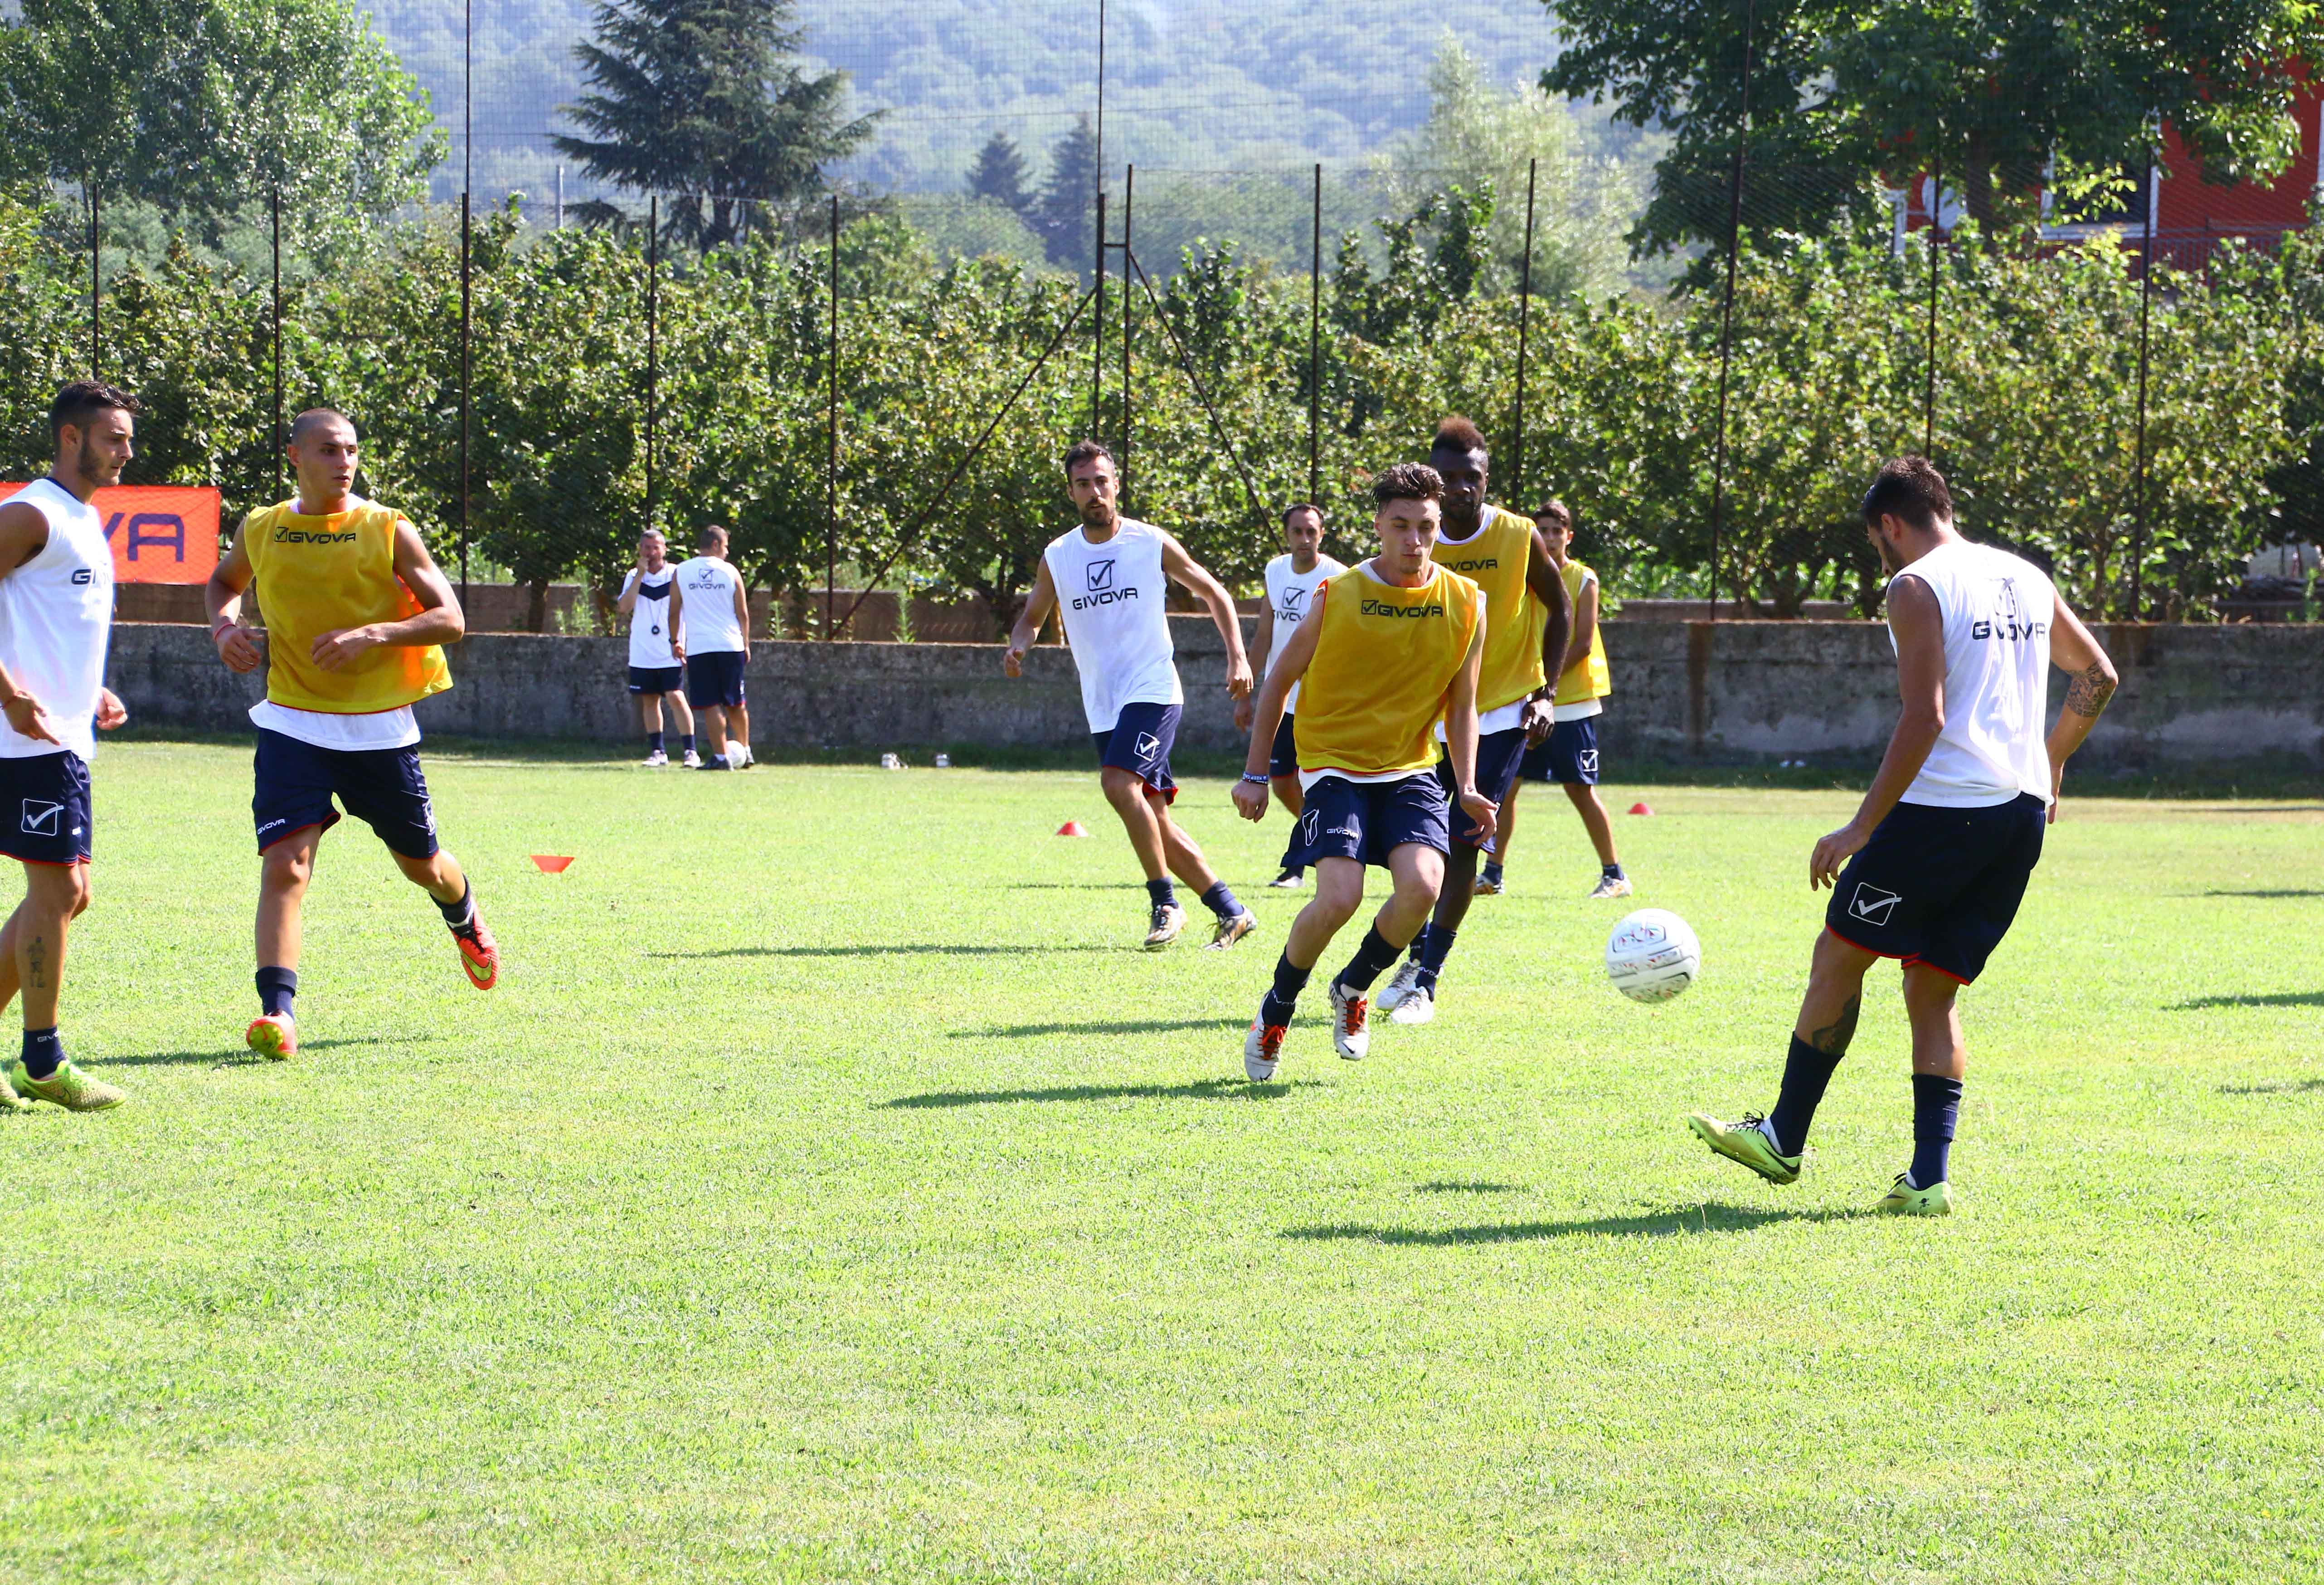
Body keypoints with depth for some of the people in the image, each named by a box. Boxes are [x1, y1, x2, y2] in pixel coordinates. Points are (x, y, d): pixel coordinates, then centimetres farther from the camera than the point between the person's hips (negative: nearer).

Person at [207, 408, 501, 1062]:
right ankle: (277, 1011, -25)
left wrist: (374, 633, -23)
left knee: (419, 862, 16)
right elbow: (224, 582, 25)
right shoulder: (260, 531, 3)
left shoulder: (389, 531, -5)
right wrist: (224, 625, 2)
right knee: (284, 862, -19)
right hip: (294, 725, 0)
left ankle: (464, 916, 51)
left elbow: (450, 619, -8)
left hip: (379, 729, 0)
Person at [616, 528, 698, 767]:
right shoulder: (634, 576, 5)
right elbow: (624, 608, -9)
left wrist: (679, 642, -4)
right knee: (649, 700, 7)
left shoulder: (676, 575, -3)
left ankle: (691, 752, -12)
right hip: (642, 655, 4)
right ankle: (657, 752, 16)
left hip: (670, 655, -4)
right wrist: (640, 574, -12)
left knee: (676, 697, -13)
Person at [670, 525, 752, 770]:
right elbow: (743, 613, 6)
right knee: (736, 703, 15)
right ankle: (745, 752, 24)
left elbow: (674, 612, 4)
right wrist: (746, 644, 16)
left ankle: (721, 757, -8)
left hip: (698, 647, -1)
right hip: (731, 645, 1)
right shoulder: (730, 571, 3)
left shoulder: (682, 571, 3)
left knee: (711, 706, -2)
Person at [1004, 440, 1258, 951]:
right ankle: (1230, 912, 14)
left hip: (1153, 692, -5)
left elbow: (1213, 594, 8)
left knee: (1119, 783, -26)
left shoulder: (1152, 544, -2)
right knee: (1155, 820, 4)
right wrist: (1017, 647, -5)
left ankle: (1165, 905, -17)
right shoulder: (1057, 557, 7)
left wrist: (1238, 657, -3)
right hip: (1103, 706, 5)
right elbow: (1033, 616, 19)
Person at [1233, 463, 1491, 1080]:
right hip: (1335, 766, -3)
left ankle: (1353, 989, 8)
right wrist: (1255, 774, 2)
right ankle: (1276, 1008, 5)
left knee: (1422, 885, -23)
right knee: (1339, 897, -23)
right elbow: (1279, 681, 3)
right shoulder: (1337, 597, -8)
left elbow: (1461, 707, 9)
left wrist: (1467, 788, -2)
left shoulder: (1466, 604, -1)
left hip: (1410, 769, 3)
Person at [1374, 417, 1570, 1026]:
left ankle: (1426, 982, -3)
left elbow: (1559, 611, 4)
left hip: (1502, 717, -2)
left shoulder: (1520, 538, -9)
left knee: (1463, 843, -9)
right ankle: (1416, 959, 24)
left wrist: (1544, 693, -4)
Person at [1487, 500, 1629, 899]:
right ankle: (1492, 873, 7)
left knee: (1580, 789, -4)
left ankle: (1614, 875, 5)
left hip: (1572, 704, -4)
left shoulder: (1583, 581, -3)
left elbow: (1582, 645, -9)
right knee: (1503, 785, -1)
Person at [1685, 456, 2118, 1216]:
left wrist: (1861, 829, -14)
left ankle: (1784, 1141, 15)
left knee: (1839, 955, 8)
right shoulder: (2026, 579, 15)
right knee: (1932, 992, 12)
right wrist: (2049, 763, 35)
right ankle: (1930, 1177, 3)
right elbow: (2098, 677, 23)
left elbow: (1924, 719, -16)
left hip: (1943, 804, -7)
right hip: (2023, 811, 7)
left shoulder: (1917, 587, -8)